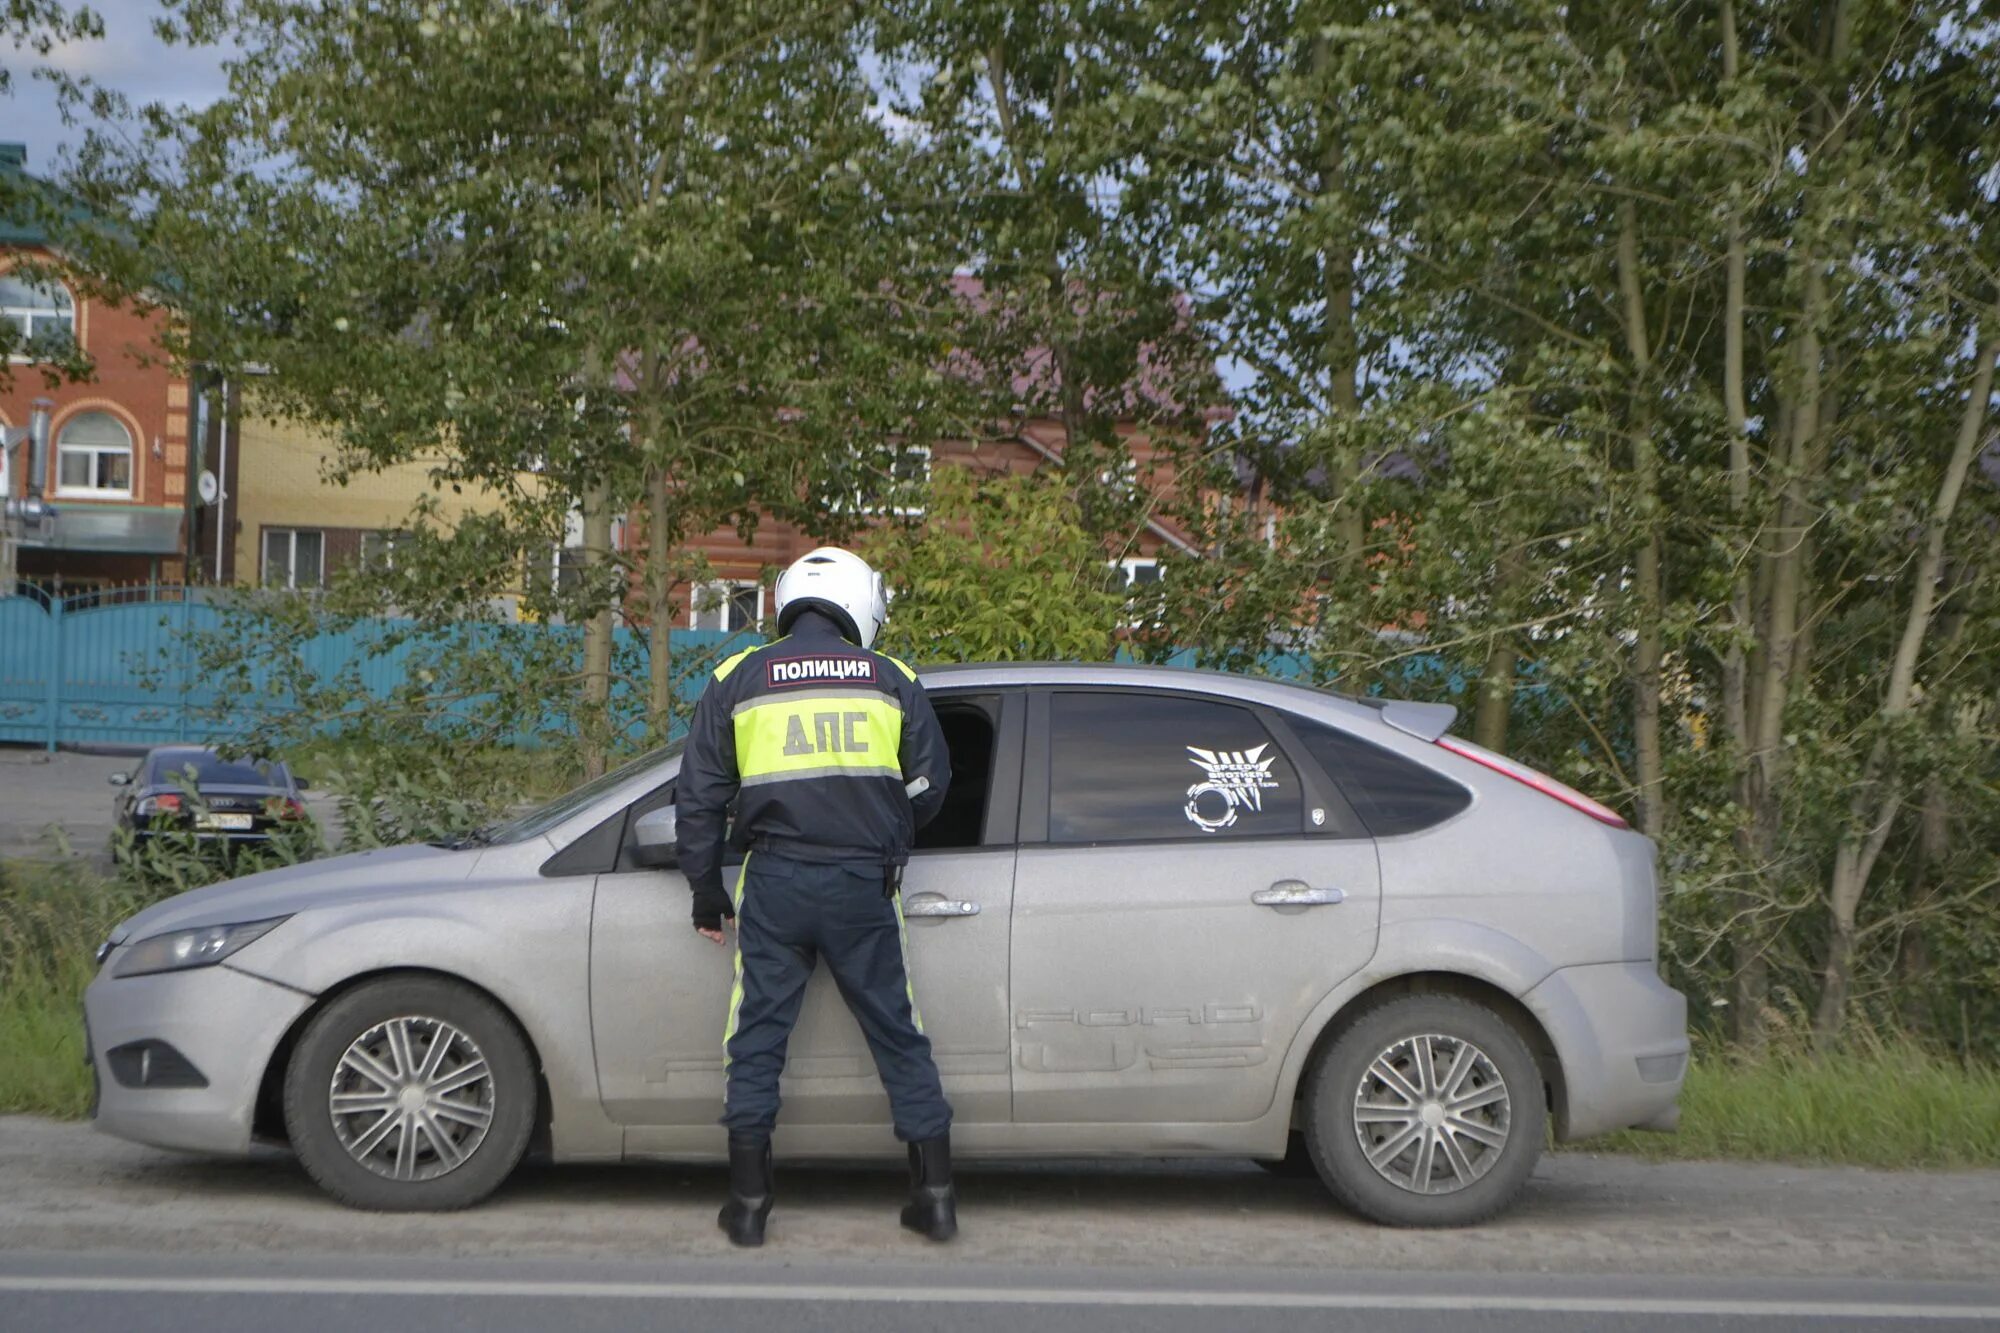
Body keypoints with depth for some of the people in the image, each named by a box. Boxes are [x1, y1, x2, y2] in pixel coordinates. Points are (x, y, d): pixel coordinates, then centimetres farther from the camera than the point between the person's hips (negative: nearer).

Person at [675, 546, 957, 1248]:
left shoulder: (739, 678, 5)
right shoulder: (891, 681, 6)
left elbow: (698, 795, 5)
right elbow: (930, 784, 11)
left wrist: (706, 887, 13)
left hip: (774, 881, 0)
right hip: (865, 883, 1)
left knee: (757, 1035, 8)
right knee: (898, 1036, 9)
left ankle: (749, 1202, 10)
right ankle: (935, 1193, 12)